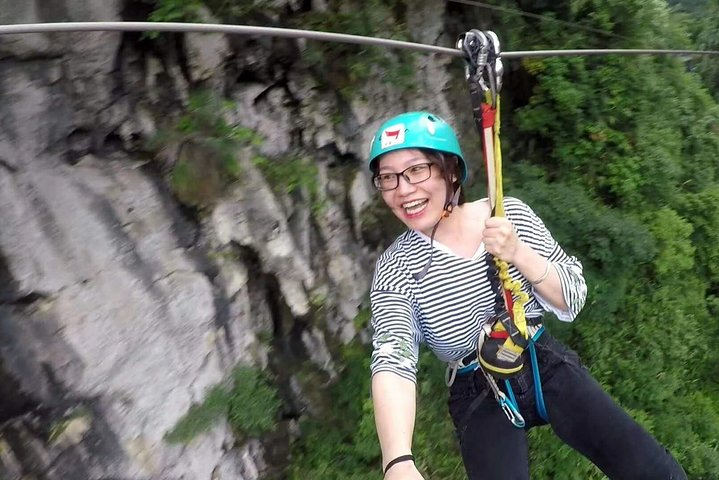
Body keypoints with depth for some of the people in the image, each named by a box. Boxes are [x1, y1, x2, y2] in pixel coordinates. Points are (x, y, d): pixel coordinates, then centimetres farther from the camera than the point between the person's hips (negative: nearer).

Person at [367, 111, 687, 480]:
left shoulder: (512, 214, -8)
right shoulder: (395, 268, -15)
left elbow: (573, 302, -6)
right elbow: (392, 360, -29)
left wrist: (518, 253, -25)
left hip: (548, 367, 2)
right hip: (481, 398, -1)